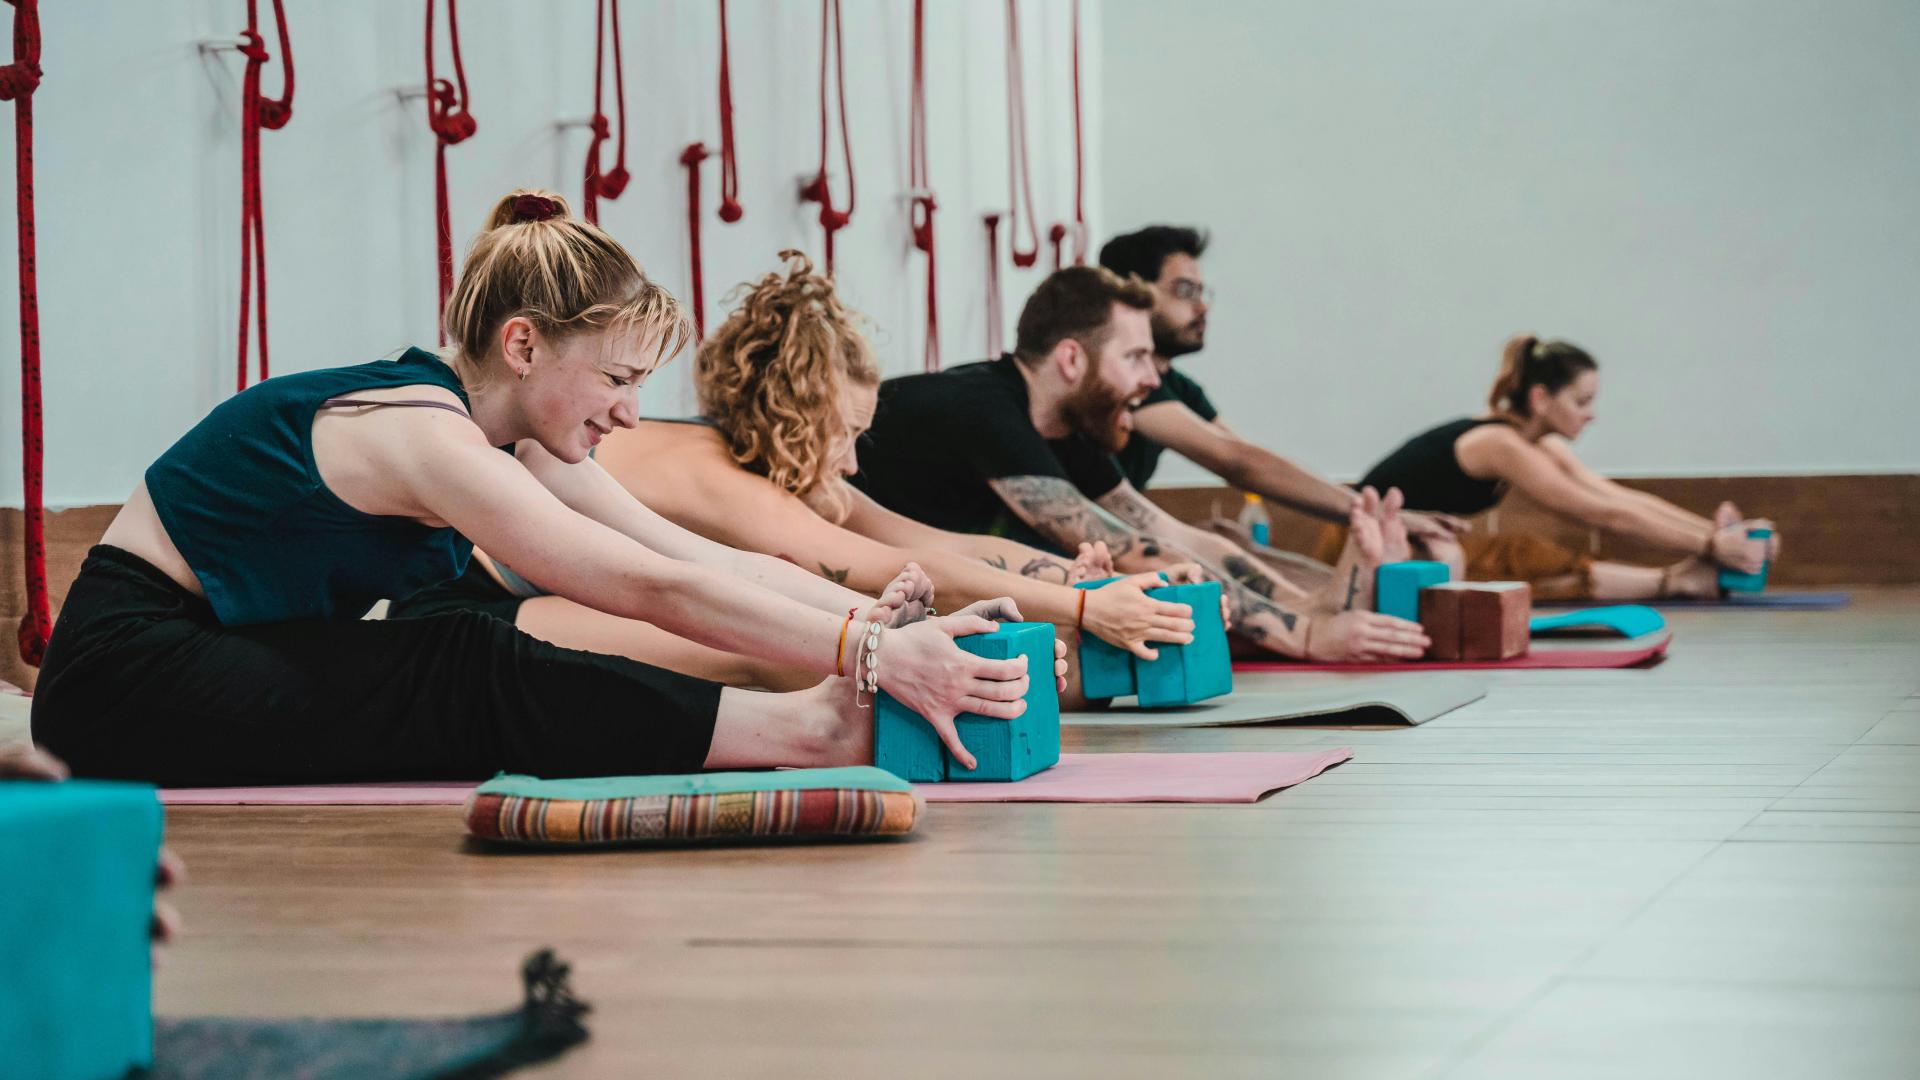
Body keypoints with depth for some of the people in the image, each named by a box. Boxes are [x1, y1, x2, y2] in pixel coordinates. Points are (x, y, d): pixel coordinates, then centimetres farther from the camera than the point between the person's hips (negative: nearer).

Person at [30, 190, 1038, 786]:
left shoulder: (508, 439, 2)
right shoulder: (417, 431, -26)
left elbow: (707, 557, -2)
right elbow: (654, 587, -32)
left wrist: (891, 616, -12)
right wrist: (873, 653, -35)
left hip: (244, 659, 9)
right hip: (127, 673, -9)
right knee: (475, 680, -25)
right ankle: (804, 729, -28)